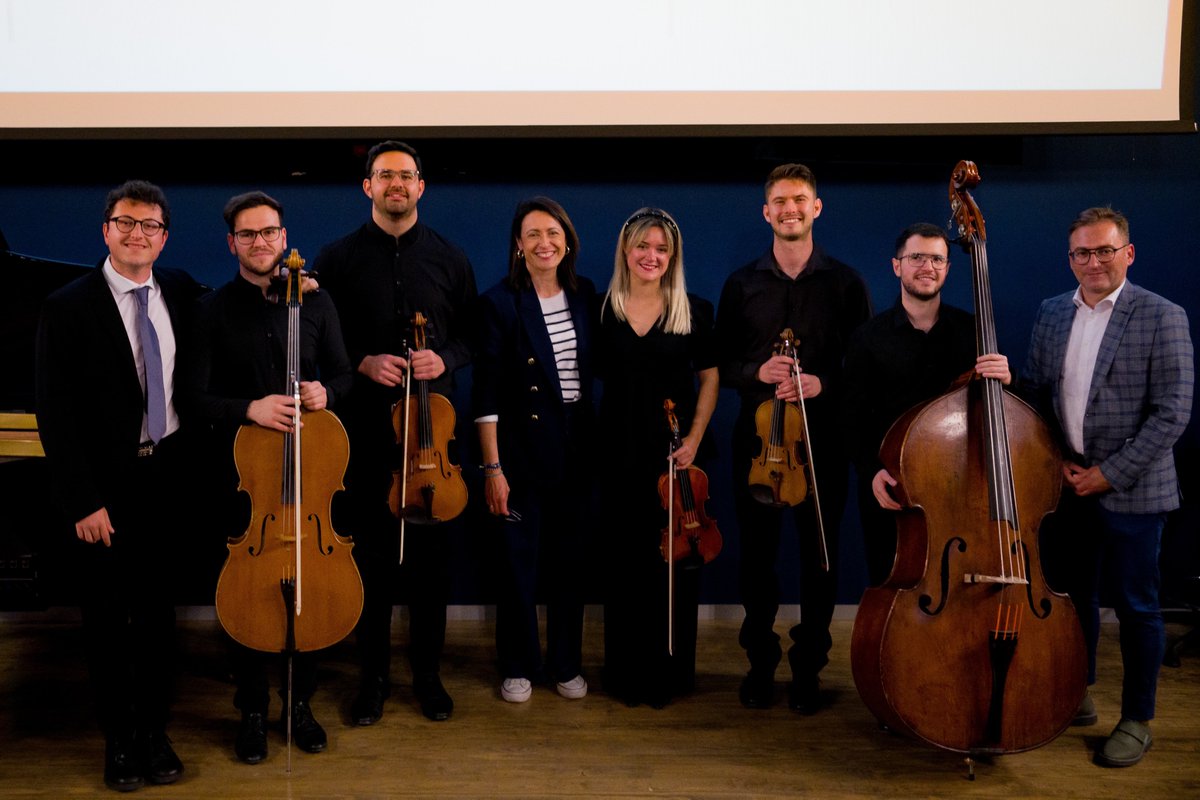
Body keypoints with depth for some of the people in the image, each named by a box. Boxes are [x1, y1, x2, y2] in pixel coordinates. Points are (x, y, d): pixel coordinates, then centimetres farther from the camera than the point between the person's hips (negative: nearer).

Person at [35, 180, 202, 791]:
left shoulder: (180, 291, 4)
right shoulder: (68, 307, -9)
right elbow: (55, 414, -10)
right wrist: (83, 502, -15)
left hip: (167, 474, 3)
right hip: (106, 484, -3)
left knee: (158, 608, 12)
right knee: (107, 615, 9)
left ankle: (155, 730, 27)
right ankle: (119, 738, 25)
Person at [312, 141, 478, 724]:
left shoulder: (449, 259, 8)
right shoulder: (338, 258, 5)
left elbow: (472, 335, 11)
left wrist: (445, 358, -9)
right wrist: (363, 363, -12)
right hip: (364, 427, -1)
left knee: (431, 551, 5)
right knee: (369, 551, 5)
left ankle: (427, 671, 20)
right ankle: (373, 674, 19)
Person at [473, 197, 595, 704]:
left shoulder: (584, 296, 5)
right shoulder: (500, 302, -8)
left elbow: (594, 368, 11)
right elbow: (487, 394, -10)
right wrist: (492, 468, -13)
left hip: (575, 447, 4)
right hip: (521, 448, -4)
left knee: (569, 559, 11)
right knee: (519, 561, 5)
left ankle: (567, 663, 27)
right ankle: (519, 667, 23)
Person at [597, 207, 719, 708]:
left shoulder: (693, 311, 0)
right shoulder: (603, 309, 2)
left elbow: (709, 377, 4)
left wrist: (694, 438, -7)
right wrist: (594, 444, -4)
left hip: (675, 451, 0)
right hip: (620, 453, 1)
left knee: (674, 560, 4)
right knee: (624, 561, 6)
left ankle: (670, 672, 18)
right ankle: (626, 671, 20)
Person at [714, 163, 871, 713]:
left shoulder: (845, 283, 3)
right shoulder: (742, 284, 7)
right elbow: (721, 364, 8)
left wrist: (823, 384, -16)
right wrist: (756, 372, -12)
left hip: (823, 438, -1)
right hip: (757, 438, 1)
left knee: (819, 555, 5)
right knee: (756, 553, 6)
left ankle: (808, 667, 20)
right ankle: (760, 661, 22)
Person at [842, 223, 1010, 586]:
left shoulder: (974, 331, 5)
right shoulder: (868, 338, 1)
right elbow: (855, 418, -2)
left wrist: (1005, 379, -17)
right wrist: (871, 471, -17)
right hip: (889, 489, -1)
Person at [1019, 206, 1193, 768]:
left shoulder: (1162, 317, -9)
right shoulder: (1051, 314, 8)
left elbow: (1172, 412, -13)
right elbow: (1034, 390, 13)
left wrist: (1110, 473, -15)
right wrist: (1055, 458, 0)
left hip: (1131, 490, -5)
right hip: (1065, 485, 5)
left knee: (1137, 608, 5)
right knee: (1071, 596, 16)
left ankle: (1136, 721, 20)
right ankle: (1076, 697, 34)